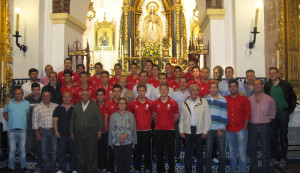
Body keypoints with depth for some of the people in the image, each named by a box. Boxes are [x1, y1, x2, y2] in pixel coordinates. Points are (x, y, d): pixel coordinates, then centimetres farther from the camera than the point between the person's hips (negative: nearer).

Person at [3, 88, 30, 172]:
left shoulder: (27, 103, 7)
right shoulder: (8, 103, 5)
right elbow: (5, 114, 15)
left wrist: (25, 122, 2)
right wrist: (9, 121, 7)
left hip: (22, 130, 0)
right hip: (11, 130, 0)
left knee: (22, 149, 6)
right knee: (12, 150, 3)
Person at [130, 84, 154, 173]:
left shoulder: (150, 103, 0)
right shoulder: (132, 103, 2)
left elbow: (152, 115, 12)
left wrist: (148, 122, 8)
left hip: (147, 130, 0)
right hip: (136, 130, 1)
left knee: (147, 150, 5)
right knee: (136, 150, 6)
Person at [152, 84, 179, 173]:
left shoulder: (173, 103, -1)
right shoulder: (155, 103, 4)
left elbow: (176, 116, 8)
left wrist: (169, 123, 9)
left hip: (170, 130, -2)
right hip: (158, 130, 2)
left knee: (170, 151, 4)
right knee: (159, 151, 9)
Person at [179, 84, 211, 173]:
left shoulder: (204, 102, 1)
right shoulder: (185, 103, 9)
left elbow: (207, 118, -1)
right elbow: (181, 119, 11)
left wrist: (205, 131, -6)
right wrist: (181, 131, 3)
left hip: (199, 132, -2)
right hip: (187, 132, 2)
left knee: (199, 153, 7)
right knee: (188, 153, 8)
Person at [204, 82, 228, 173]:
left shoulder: (223, 100, 3)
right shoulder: (205, 100, 9)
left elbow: (224, 117, 1)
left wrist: (221, 129, -6)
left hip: (220, 130, -1)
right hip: (208, 129, 1)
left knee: (222, 152, 3)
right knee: (208, 151, 6)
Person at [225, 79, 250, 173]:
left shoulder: (243, 98, 0)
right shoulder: (225, 99, 7)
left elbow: (248, 114, -1)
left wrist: (244, 128, -5)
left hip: (241, 129, -3)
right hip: (229, 130, 3)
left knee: (242, 152, -2)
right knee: (232, 152, 11)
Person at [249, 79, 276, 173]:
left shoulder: (269, 99, -1)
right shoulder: (250, 99, 5)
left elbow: (272, 114, 6)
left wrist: (265, 120, 2)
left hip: (264, 127, -2)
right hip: (252, 126, 2)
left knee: (265, 149, 4)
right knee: (252, 149, 10)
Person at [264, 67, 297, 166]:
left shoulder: (286, 85, 2)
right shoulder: (267, 86, 5)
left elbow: (293, 98, 7)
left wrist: (290, 110, 1)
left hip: (283, 112, -1)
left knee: (283, 135, 4)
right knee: (273, 135, 5)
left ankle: (283, 158, 12)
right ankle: (275, 156, 16)